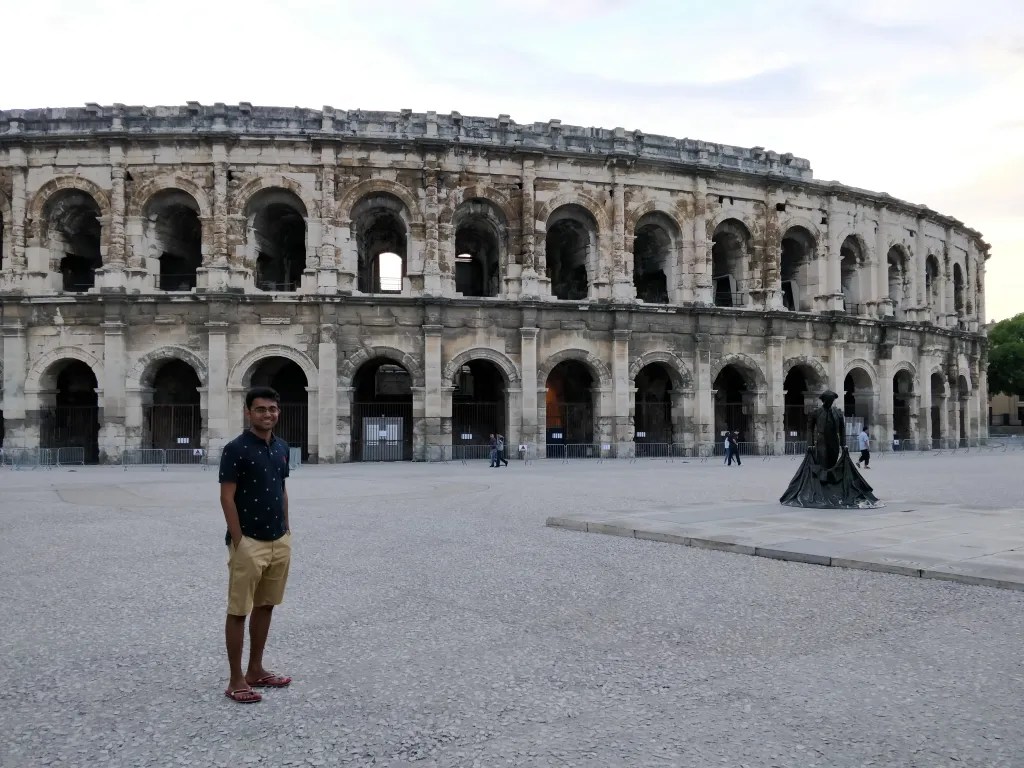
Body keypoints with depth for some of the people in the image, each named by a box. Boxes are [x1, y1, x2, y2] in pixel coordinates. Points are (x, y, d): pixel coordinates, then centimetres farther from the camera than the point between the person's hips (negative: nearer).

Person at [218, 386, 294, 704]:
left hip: (279, 541, 7)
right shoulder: (236, 449, -12)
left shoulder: (282, 447, 9)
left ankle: (256, 670, 25)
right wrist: (238, 542, -16)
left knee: (265, 607, 14)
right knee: (239, 611, 1)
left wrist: (287, 530, 13)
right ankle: (236, 680, 9)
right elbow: (227, 498, -13)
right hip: (249, 543, -7)